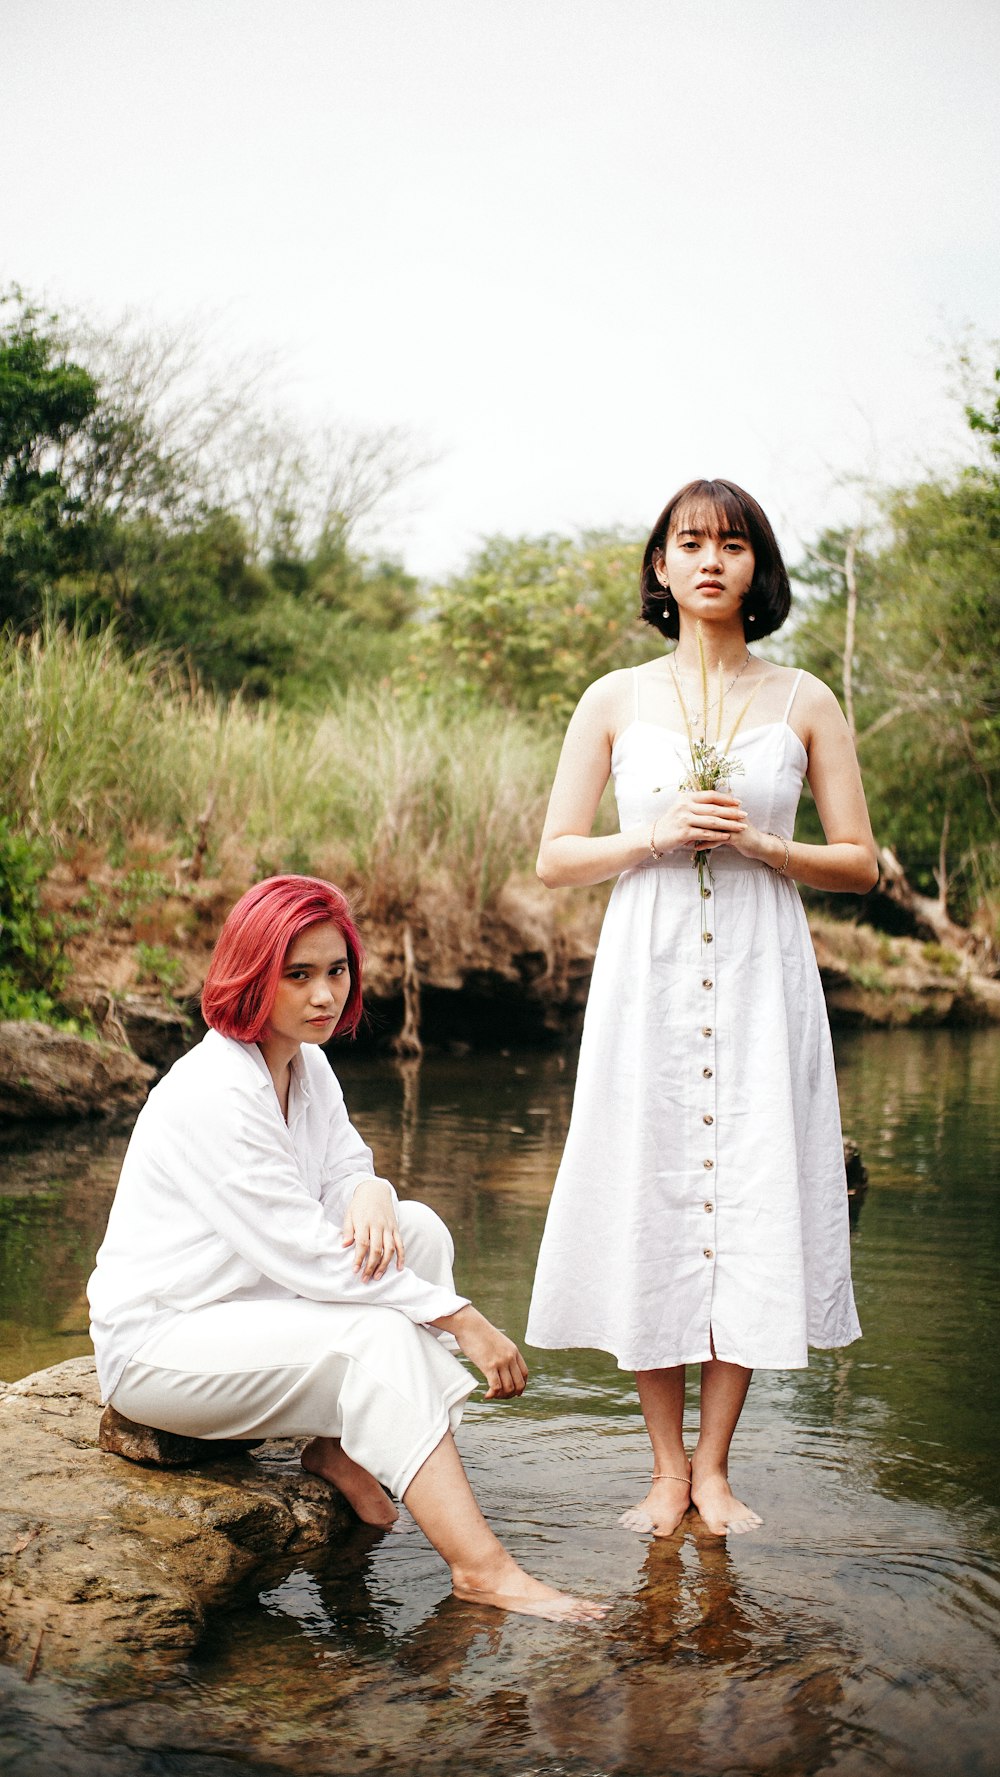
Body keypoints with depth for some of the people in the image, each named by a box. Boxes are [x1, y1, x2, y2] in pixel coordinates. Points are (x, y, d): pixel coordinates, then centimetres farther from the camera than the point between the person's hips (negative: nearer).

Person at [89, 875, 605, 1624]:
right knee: (379, 1335, -27)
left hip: (250, 1300, 9)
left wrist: (370, 1194, -20)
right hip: (156, 1340, -9)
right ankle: (482, 1567, -29)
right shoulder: (213, 1094, -25)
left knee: (419, 1228, -5)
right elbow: (308, 1256, -27)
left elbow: (348, 1170, 8)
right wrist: (464, 1320, -24)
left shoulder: (306, 1062, 3)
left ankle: (343, 1446, -6)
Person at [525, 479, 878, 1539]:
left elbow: (861, 864, 5)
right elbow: (554, 858, 5)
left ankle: (713, 1465, 14)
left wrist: (759, 844, -11)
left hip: (763, 980, 0)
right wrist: (654, 835, -10)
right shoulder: (616, 701, 6)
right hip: (647, 978, 0)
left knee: (752, 1211, 0)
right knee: (651, 1211, 1)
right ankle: (667, 1467, 15)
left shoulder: (804, 702, 5)